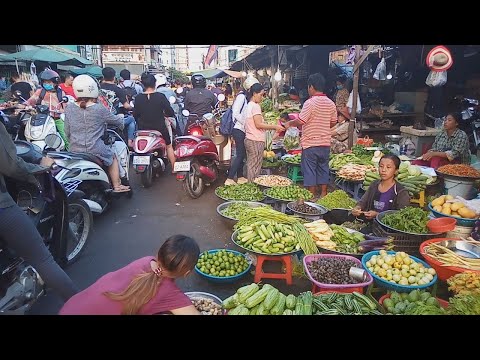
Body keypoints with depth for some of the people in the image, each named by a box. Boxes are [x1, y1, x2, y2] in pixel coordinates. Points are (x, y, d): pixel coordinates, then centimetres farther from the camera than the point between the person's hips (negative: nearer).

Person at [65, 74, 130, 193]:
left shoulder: (69, 108, -1)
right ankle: (117, 186, 26)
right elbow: (116, 120, 4)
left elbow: (67, 131, 5)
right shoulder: (99, 109, -12)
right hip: (96, 150, -3)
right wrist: (121, 116, 27)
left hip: (75, 151, 3)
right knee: (113, 158, 24)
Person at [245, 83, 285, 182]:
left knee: (250, 166, 12)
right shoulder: (255, 106, -12)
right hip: (256, 141, -9)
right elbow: (258, 124, -19)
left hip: (249, 139, 9)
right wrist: (275, 127, -15)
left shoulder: (249, 105, 16)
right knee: (255, 168, -3)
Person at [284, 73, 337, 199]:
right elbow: (333, 121, 13)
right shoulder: (331, 103, 5)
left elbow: (300, 121, -19)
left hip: (310, 143, -6)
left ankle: (312, 196, 10)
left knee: (309, 170, 4)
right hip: (325, 143, 6)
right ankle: (323, 194, 22)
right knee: (323, 168, 15)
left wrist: (289, 123, -2)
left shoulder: (310, 103, -15)